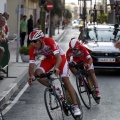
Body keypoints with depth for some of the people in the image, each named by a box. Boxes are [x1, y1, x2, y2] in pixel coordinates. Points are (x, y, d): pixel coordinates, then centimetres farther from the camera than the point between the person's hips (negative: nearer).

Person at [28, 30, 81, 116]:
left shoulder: (49, 41, -36)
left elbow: (58, 58, -42)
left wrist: (56, 68, -62)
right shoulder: (32, 49, -23)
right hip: (49, 59, 4)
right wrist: (31, 76, -46)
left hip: (60, 57, -4)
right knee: (37, 73, -21)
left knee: (66, 80, -12)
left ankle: (76, 106, -7)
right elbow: (31, 64, -26)